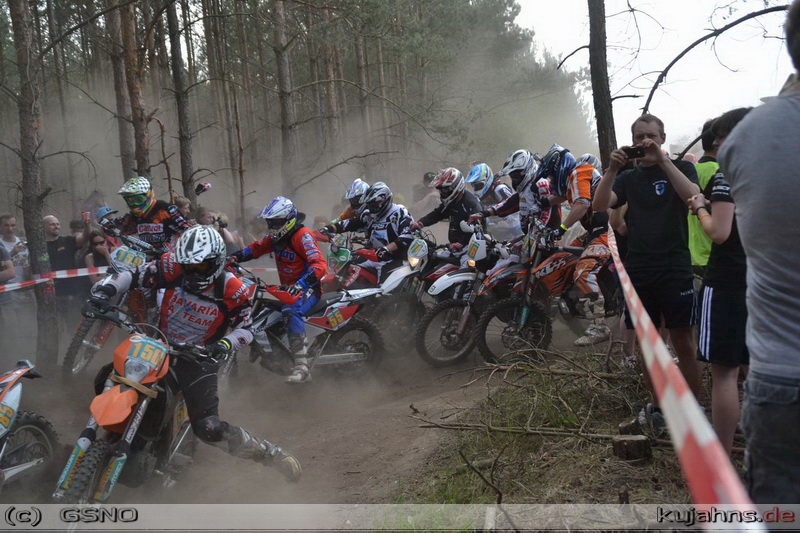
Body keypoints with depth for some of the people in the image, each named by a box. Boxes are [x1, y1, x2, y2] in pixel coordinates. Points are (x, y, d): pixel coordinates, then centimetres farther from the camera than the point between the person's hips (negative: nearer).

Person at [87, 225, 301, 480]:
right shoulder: (173, 268, -14)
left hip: (198, 356, -4)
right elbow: (133, 275, -7)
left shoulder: (233, 291, -18)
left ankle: (269, 452, 1)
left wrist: (224, 345, -30)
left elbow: (246, 328, -11)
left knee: (209, 428, -18)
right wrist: (103, 291, -23)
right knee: (105, 381, -2)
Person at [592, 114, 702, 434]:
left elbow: (692, 195, -16)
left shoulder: (680, 168, 7)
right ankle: (656, 407, 23)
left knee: (684, 345, -2)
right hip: (639, 271, 3)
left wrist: (662, 159, -21)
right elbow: (599, 205, -3)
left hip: (675, 270, -3)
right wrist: (612, 168, -16)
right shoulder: (628, 177, 13)